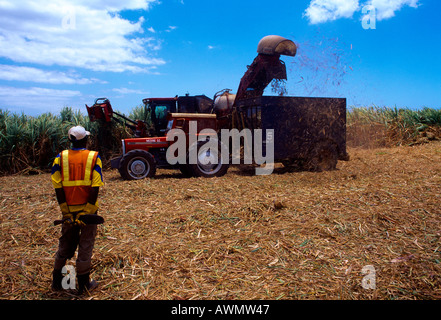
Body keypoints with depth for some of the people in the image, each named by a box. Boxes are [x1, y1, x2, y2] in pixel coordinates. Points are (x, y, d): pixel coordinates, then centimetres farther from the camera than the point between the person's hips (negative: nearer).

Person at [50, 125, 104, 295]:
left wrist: (65, 210, -3)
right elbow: (95, 187, -14)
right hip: (87, 208, -3)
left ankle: (57, 280, 29)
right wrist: (88, 210, -12)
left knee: (65, 244, 18)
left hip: (68, 209, 3)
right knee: (86, 244, 8)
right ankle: (83, 284, 16)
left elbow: (57, 186, -5)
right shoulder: (94, 157, -6)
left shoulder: (61, 157, 0)